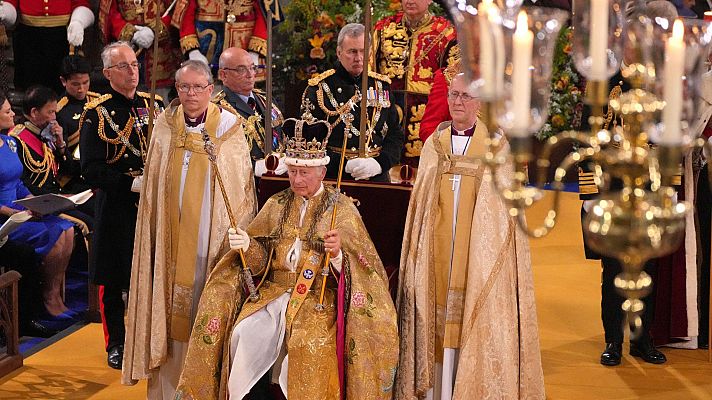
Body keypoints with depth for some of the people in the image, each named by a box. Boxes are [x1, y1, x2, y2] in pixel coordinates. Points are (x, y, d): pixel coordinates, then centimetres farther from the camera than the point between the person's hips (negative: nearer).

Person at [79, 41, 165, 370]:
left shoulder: (153, 104, 9)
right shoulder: (96, 113, -5)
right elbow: (91, 169, -10)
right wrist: (131, 183, -19)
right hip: (116, 207, -3)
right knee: (113, 280, 5)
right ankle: (116, 344, 20)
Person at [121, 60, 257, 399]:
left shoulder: (229, 128, -1)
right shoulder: (165, 126, 6)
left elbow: (241, 186, 0)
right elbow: (153, 185, 10)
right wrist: (156, 229, 5)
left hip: (211, 237, -2)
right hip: (172, 238, 2)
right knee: (171, 305, 5)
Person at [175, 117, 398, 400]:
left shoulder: (341, 208, 2)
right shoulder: (277, 205, 14)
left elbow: (355, 268, -5)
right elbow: (261, 259, 8)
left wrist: (338, 253, -27)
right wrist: (246, 245, -13)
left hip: (319, 297, -3)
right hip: (275, 290, 4)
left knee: (307, 342, -33)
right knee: (243, 333, -24)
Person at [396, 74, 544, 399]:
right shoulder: (433, 144, 10)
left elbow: (507, 202, 1)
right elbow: (420, 204, 13)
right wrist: (421, 248, 7)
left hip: (480, 252, -3)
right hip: (438, 250, 3)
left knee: (475, 321, -2)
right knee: (437, 318, 3)